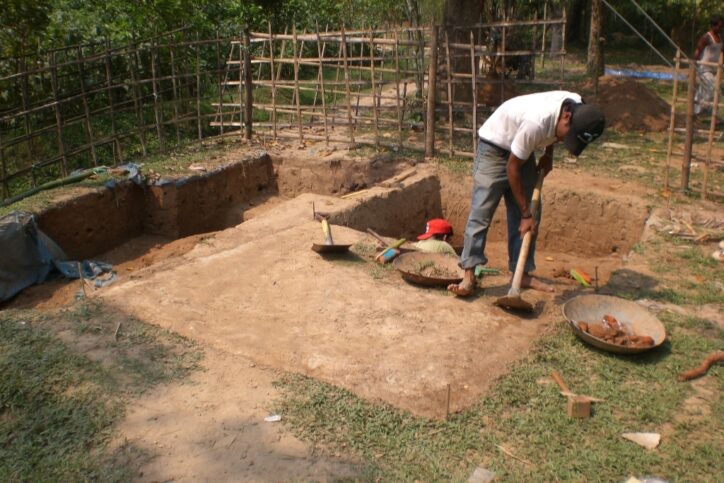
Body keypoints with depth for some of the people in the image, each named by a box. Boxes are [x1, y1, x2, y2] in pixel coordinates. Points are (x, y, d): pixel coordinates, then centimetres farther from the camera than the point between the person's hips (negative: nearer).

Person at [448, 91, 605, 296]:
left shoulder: (578, 107, -16)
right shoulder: (536, 122, -38)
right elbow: (512, 168, -27)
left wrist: (548, 154, -2)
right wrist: (526, 213, -22)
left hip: (523, 151, 7)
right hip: (494, 147, -7)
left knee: (531, 215, 2)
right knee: (481, 213, -13)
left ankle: (522, 274, 9)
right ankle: (469, 275, -11)